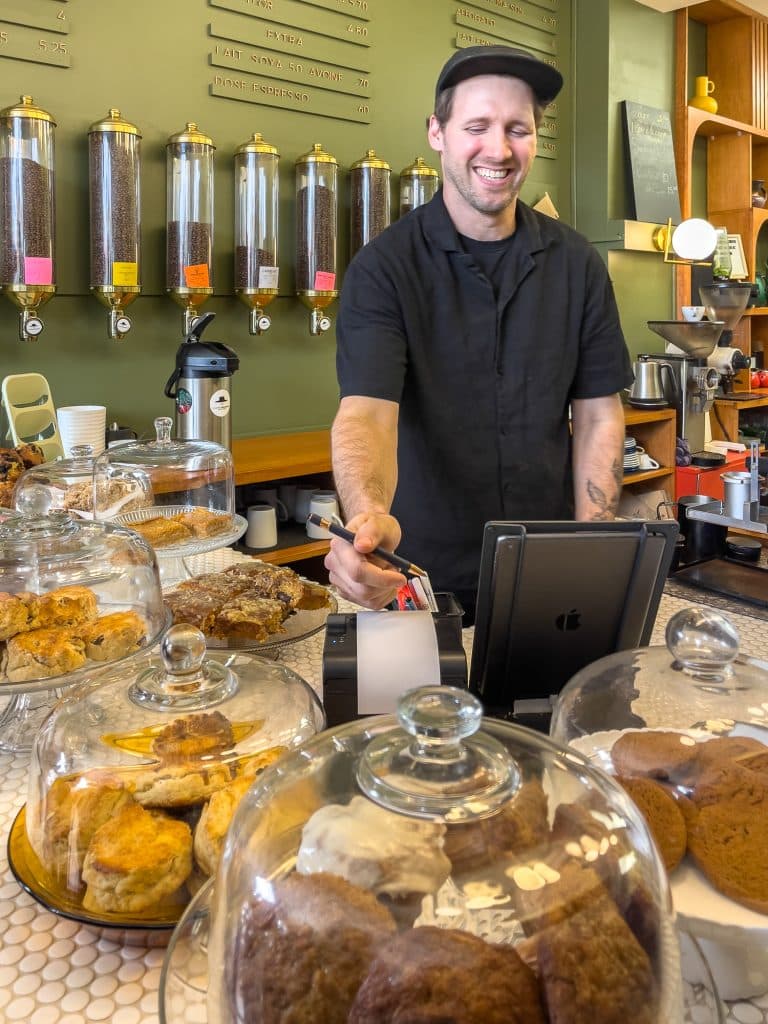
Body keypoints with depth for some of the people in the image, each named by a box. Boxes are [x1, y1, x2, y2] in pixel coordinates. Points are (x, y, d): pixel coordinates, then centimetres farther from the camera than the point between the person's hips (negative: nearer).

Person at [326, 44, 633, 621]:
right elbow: (366, 411, -23)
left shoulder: (577, 264, -1)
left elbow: (597, 416, 2)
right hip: (427, 577, -2)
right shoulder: (384, 268, -10)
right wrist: (369, 517, -44)